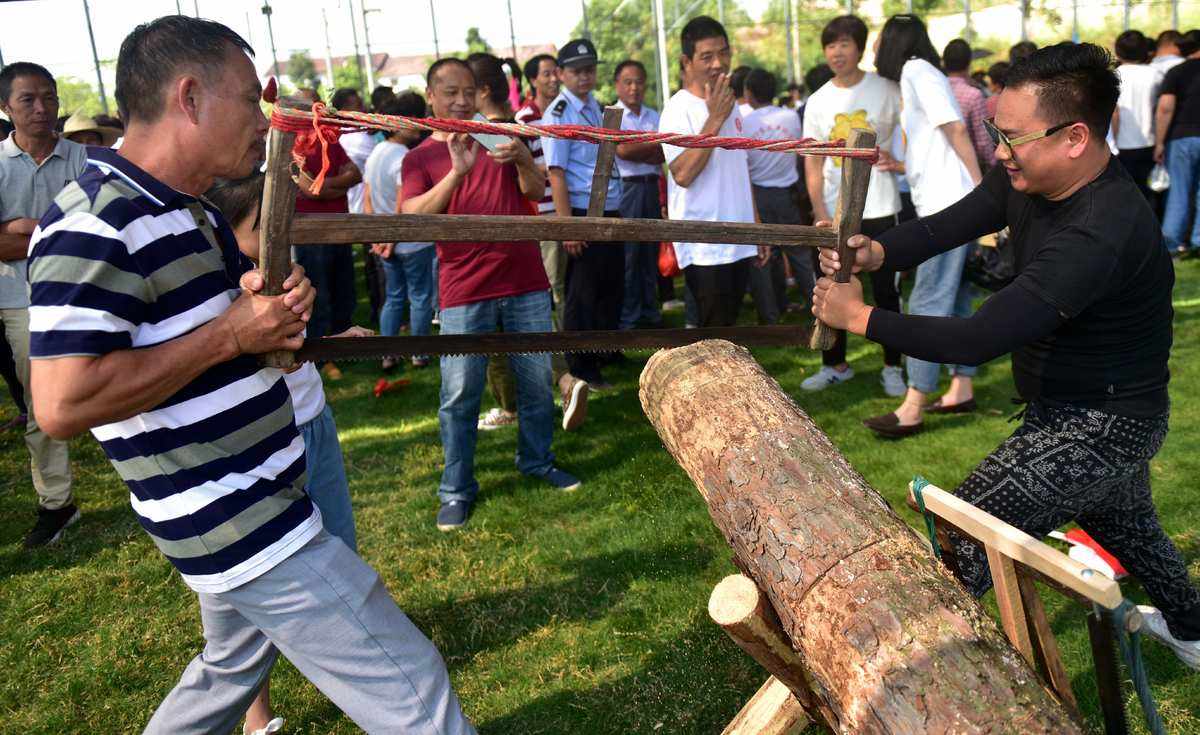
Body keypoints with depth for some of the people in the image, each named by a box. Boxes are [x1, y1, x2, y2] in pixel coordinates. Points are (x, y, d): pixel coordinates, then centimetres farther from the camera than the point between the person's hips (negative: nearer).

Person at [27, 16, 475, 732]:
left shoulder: (193, 212, 11)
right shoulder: (94, 224, -20)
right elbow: (62, 404, -27)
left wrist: (278, 304, 0)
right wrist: (228, 335, -22)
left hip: (234, 515, 11)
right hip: (246, 528, -10)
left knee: (231, 669, 31)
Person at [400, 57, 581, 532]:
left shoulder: (501, 138, 12)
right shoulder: (420, 159, 5)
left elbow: (536, 192, 0)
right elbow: (413, 217, -12)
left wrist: (522, 160, -21)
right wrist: (457, 171, -23)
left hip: (525, 284, 3)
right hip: (463, 293, -2)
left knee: (537, 382, 8)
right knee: (460, 396, -1)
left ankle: (537, 462, 27)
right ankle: (456, 491, 10)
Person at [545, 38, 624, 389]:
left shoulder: (596, 107, 13)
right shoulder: (559, 114, -11)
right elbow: (556, 173, -17)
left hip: (610, 213, 8)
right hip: (582, 215, -8)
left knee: (612, 285, 17)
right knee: (582, 295, 1)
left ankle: (606, 353, 34)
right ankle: (580, 369, 14)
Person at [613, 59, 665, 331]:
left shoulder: (654, 116, 14)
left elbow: (663, 154, 4)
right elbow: (622, 150, -14)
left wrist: (637, 150, -11)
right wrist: (656, 140, -3)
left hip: (652, 187, 5)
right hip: (626, 188, -5)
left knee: (651, 252, 11)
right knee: (627, 255, -4)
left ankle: (650, 312, 22)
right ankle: (628, 318, 5)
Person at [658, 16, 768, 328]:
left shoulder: (730, 103, 13)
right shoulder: (678, 109, -11)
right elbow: (683, 174, -24)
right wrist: (714, 119, -24)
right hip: (704, 247, -7)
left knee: (728, 326, 14)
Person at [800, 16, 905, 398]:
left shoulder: (886, 90, -3)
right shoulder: (817, 102, 5)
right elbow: (813, 163, 3)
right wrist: (820, 212, -6)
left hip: (879, 208, -3)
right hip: (835, 211, 3)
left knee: (885, 289, 4)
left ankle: (892, 366, 16)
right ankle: (835, 364, 22)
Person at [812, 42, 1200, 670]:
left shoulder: (1101, 235, -36)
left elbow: (979, 340, -39)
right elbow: (947, 225, -9)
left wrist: (860, 318, -32)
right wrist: (876, 252, -30)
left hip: (1100, 427, -10)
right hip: (1102, 414, 10)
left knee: (963, 535, -12)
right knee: (1126, 524, 32)